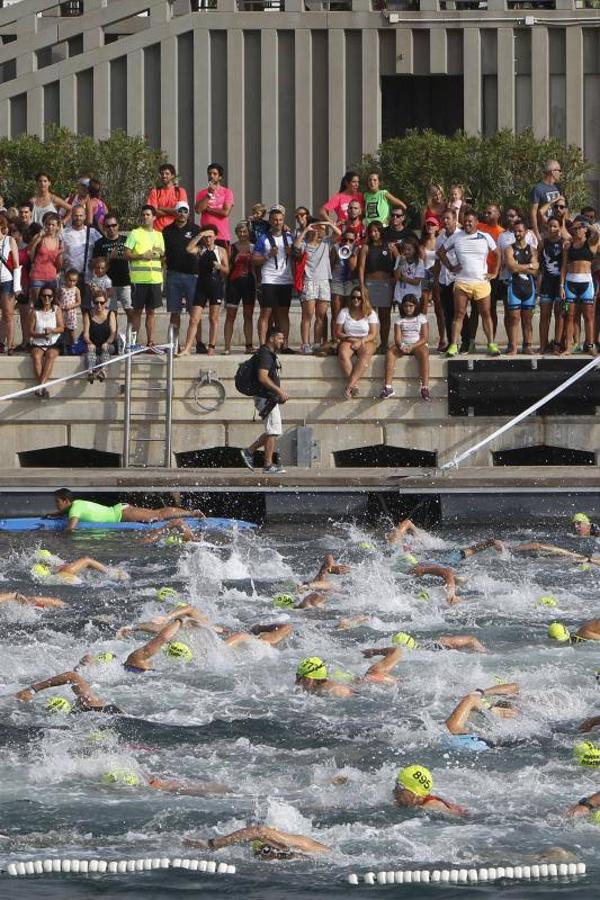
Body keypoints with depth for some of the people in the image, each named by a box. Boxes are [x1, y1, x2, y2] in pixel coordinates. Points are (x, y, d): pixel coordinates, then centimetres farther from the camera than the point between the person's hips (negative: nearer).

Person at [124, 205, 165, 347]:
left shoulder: (158, 235, 16)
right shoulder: (135, 233, 1)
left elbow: (163, 257, 22)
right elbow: (127, 254, -5)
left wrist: (161, 254, 0)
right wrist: (142, 256, -16)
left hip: (155, 278, 4)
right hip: (139, 278, -4)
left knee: (151, 310, 6)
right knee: (137, 310, -1)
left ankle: (150, 341, 8)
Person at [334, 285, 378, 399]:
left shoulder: (370, 313, 5)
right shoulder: (344, 312, 8)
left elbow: (373, 334, -3)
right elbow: (337, 333, 5)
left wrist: (361, 341, -19)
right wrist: (349, 338, -13)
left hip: (366, 342, -1)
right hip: (348, 341, 1)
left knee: (366, 354, -38)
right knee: (343, 354, -36)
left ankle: (349, 385, -44)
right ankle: (355, 385, -36)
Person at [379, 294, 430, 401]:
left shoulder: (421, 318, 4)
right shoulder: (399, 319, 9)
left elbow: (425, 338, -4)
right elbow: (397, 337, 1)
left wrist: (412, 347, -19)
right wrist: (401, 346, -23)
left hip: (418, 345, -2)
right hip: (403, 345, 2)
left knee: (424, 353, -37)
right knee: (390, 353, -28)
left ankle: (425, 387, -42)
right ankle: (388, 387, -33)